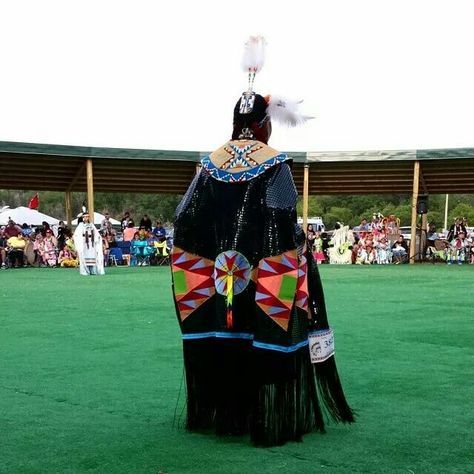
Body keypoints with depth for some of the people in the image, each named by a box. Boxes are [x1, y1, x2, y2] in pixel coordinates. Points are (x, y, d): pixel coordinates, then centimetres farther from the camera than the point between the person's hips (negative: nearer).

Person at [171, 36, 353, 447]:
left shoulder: (212, 163, 5)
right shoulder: (275, 164, -7)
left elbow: (184, 218, 4)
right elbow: (285, 225, -16)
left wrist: (216, 247, 12)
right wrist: (300, 247, -3)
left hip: (217, 276, 4)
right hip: (263, 278, -4)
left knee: (222, 340, 12)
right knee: (265, 341, 2)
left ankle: (221, 413, 22)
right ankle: (268, 420, 7)